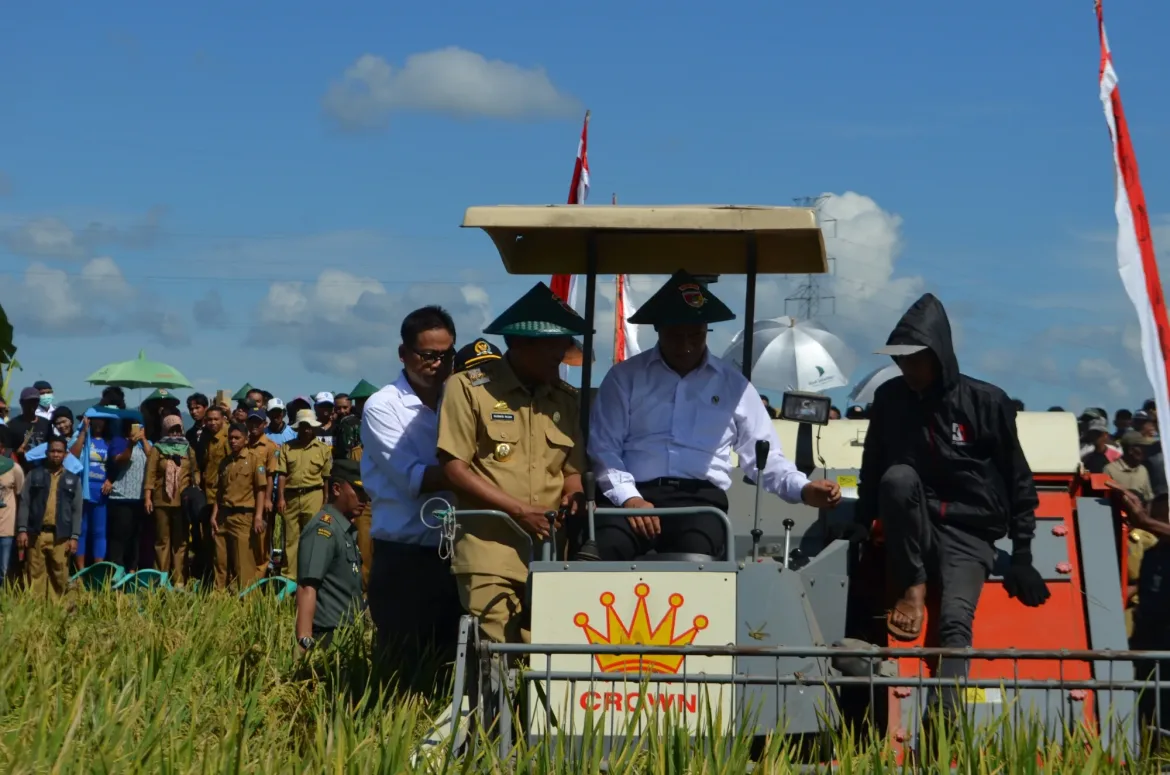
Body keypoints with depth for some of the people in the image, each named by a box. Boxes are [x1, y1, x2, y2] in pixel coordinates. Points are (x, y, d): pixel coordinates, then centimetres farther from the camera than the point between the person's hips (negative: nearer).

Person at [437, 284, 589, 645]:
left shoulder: (567, 398, 14)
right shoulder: (468, 388, -2)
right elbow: (455, 468, -6)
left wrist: (573, 496, -6)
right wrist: (520, 511, -14)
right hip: (488, 550, -5)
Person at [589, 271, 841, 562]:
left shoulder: (733, 385, 16)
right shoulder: (625, 377, 12)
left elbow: (764, 456, 16)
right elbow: (603, 447, 6)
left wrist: (803, 489, -4)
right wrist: (628, 497, -12)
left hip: (701, 499, 1)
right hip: (635, 494, -1)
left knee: (695, 557, -36)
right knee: (605, 549, -36)